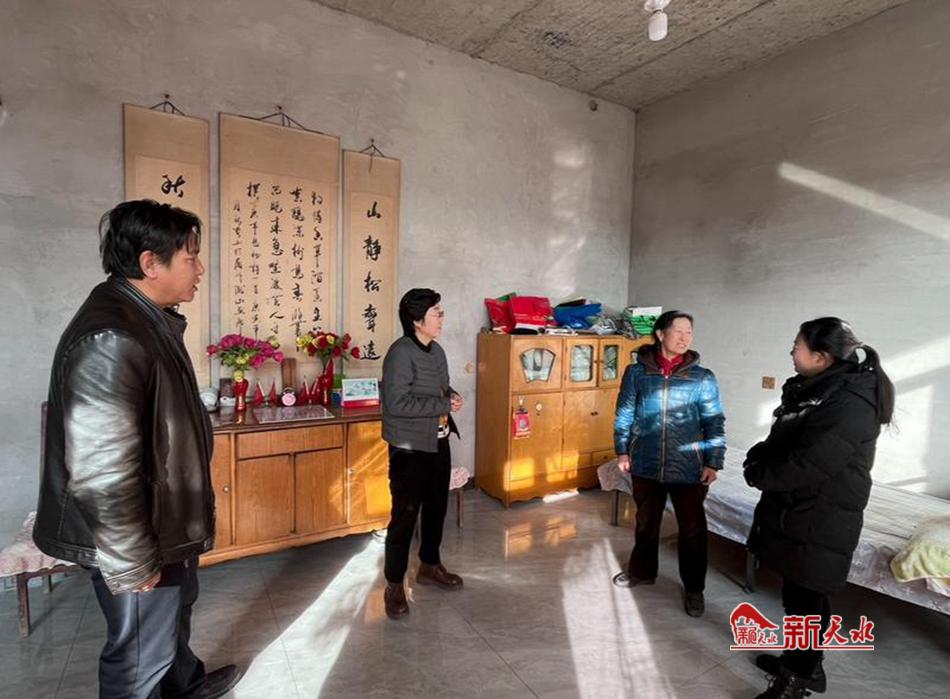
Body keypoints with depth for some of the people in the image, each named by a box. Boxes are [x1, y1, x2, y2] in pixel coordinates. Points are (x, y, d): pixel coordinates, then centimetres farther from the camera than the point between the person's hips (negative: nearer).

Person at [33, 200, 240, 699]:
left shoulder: (148, 320, 4)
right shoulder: (110, 340, -30)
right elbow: (101, 474, -30)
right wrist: (132, 564, -21)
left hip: (166, 521, 10)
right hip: (138, 539, -10)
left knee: (176, 610, 31)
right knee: (141, 652, 14)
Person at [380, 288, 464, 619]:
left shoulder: (436, 351, 7)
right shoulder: (401, 353, -19)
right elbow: (396, 403, -27)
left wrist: (452, 395, -2)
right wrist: (444, 405, -22)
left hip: (438, 443, 9)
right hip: (409, 448, -8)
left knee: (437, 506, 19)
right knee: (405, 514, 1)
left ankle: (430, 566, 39)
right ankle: (394, 585, 19)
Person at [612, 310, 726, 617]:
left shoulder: (703, 377, -4)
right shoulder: (637, 372, -3)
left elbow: (714, 423, -2)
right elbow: (624, 414, 3)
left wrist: (713, 462, -7)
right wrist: (622, 450, 1)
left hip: (688, 467, -1)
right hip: (646, 464, 1)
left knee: (692, 528, 10)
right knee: (646, 522, 19)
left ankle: (694, 588, 31)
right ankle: (642, 571, 41)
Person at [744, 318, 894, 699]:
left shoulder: (850, 404, -24)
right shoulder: (815, 389, 7)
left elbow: (806, 466, -27)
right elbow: (783, 439, 15)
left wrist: (758, 475, -12)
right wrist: (757, 457, -4)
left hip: (819, 522, -9)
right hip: (796, 511, 9)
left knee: (806, 597, 7)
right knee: (796, 591, 21)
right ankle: (801, 662, 40)